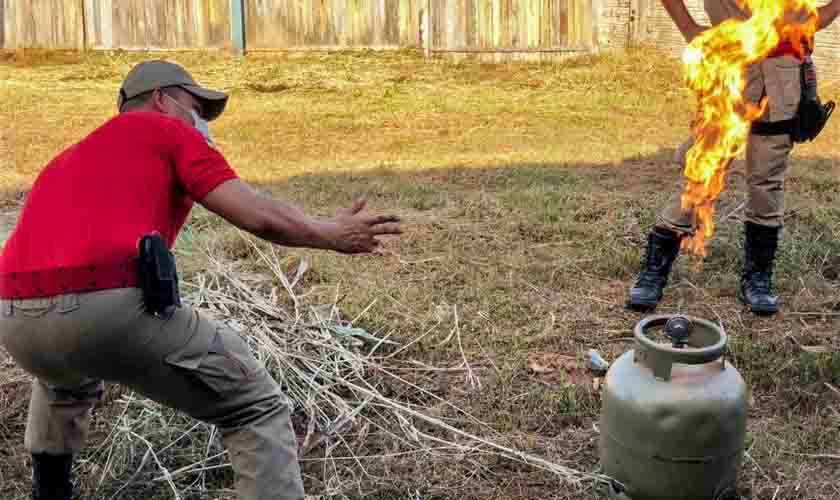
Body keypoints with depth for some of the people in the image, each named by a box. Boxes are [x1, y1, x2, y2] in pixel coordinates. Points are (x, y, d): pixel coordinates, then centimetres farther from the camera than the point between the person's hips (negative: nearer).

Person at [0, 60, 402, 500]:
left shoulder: (72, 157, 34)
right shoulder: (170, 131, 14)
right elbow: (261, 217, 4)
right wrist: (335, 234, 20)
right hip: (110, 306, -7)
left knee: (66, 379, 43)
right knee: (255, 407, 7)